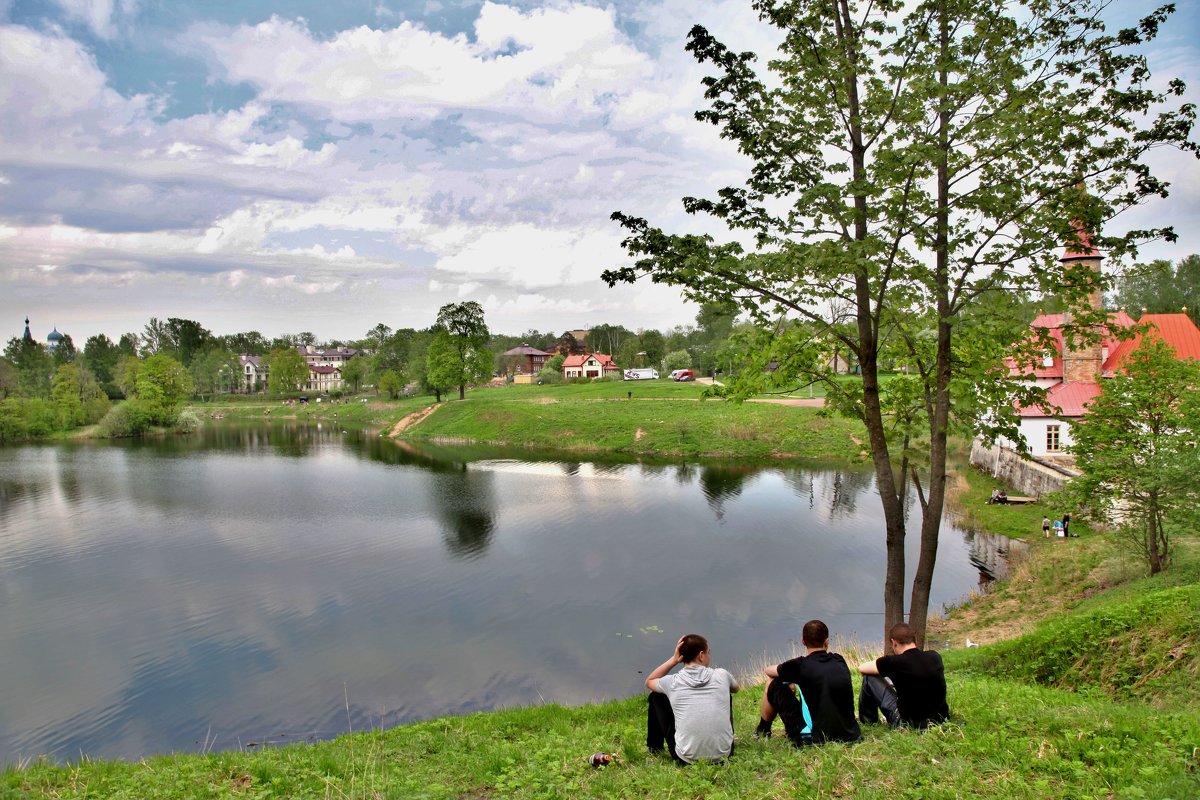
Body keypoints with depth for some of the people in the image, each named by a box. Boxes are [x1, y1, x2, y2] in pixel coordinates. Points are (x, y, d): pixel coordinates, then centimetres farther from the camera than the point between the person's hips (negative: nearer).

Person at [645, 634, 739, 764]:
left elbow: (649, 681, 18)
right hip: (723, 756, 2)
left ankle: (655, 748, 34)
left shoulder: (673, 682, -6)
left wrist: (673, 660, 6)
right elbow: (736, 688, 22)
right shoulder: (722, 675, -5)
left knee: (656, 696, 16)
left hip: (686, 759, -2)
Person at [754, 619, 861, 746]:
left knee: (774, 686, 10)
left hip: (814, 738, -5)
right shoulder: (839, 661, 2)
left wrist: (789, 680, 26)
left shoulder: (801, 665, -11)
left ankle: (763, 730, 34)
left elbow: (768, 671, 6)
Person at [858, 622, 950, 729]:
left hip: (910, 724, -6)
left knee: (869, 678, 3)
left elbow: (862, 668, -3)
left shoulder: (896, 662, -18)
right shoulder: (935, 656, -3)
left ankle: (867, 722, 23)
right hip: (940, 720, 6)